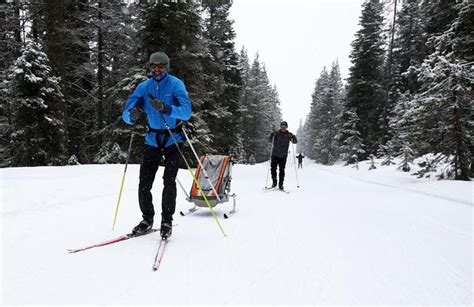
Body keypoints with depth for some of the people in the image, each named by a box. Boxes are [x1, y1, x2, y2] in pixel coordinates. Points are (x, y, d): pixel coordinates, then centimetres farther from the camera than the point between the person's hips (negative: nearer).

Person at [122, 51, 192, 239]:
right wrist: (132, 115, -29)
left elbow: (186, 112, -20)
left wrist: (165, 108, -36)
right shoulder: (144, 87, 1)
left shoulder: (176, 84, -8)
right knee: (144, 182, -1)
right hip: (152, 139, 3)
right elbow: (126, 114, -4)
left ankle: (167, 220, 6)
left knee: (169, 180, -10)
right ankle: (147, 219, 16)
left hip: (173, 138, -3)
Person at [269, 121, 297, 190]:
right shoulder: (276, 133, 4)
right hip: (275, 154, 1)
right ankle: (274, 182, 18)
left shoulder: (289, 134, 4)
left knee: (282, 170, -2)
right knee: (273, 168, 2)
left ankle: (281, 184, 7)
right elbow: (270, 140, 1)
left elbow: (295, 142, 0)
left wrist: (293, 137, -19)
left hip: (283, 156, -1)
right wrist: (271, 136, -19)